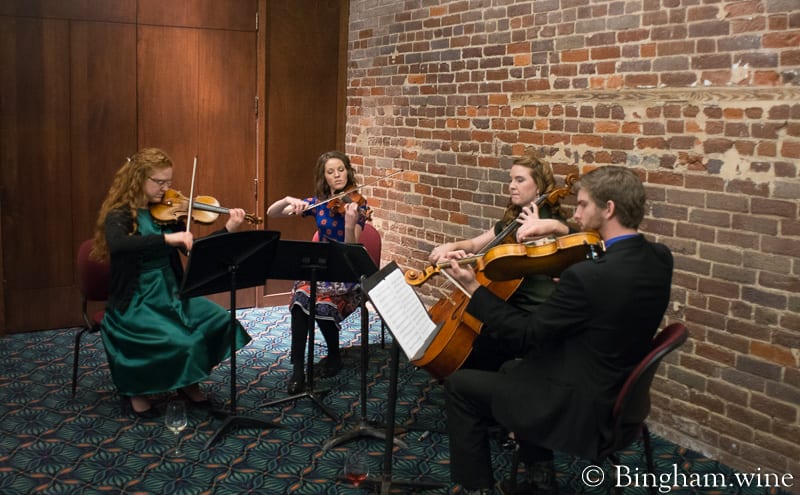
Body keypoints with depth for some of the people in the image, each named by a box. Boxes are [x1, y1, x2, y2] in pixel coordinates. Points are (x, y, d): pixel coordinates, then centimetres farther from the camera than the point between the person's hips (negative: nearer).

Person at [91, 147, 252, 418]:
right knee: (179, 342, -27)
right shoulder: (119, 214, -12)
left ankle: (188, 381, 9)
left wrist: (228, 230, -5)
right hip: (135, 302, -6)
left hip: (170, 293, 6)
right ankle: (135, 389, 3)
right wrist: (167, 238, -40)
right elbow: (117, 245, -35)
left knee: (220, 321, -14)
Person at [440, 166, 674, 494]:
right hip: (617, 394, 9)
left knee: (459, 385, 5)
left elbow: (526, 334, -20)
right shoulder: (660, 259, -5)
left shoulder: (588, 275, -30)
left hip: (582, 407, -9)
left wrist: (474, 289, -12)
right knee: (513, 369, 29)